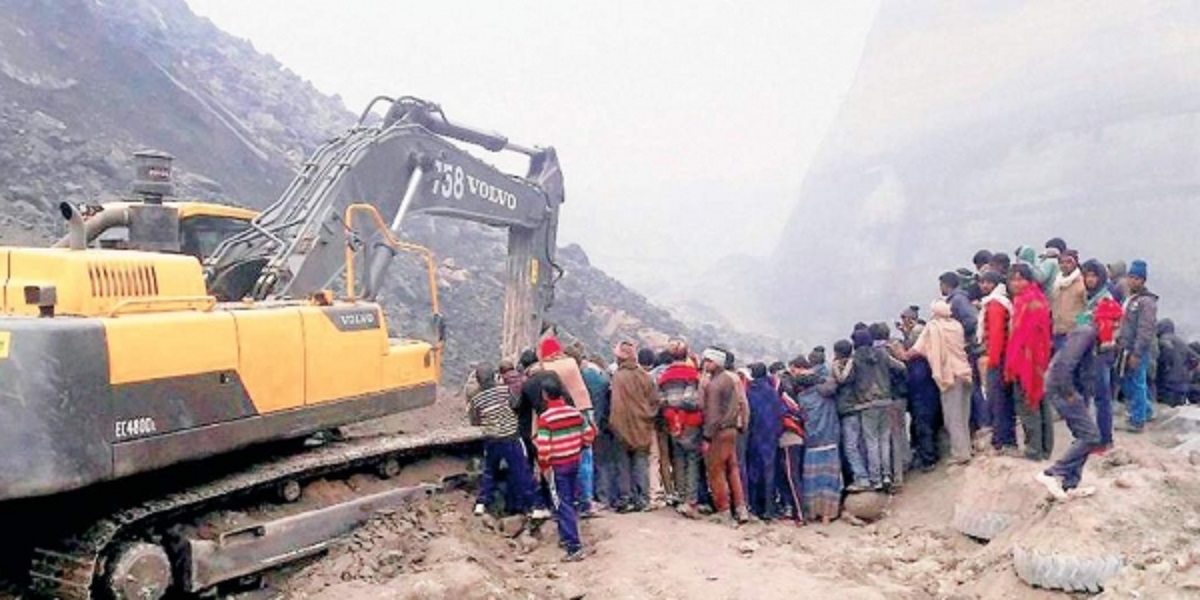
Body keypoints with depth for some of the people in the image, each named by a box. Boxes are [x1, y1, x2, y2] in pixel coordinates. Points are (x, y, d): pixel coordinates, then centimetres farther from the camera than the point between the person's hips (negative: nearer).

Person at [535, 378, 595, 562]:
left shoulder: (545, 418, -18)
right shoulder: (575, 412, -1)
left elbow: (543, 447, -21)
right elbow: (589, 434, 6)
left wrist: (544, 466, -6)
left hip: (557, 465, -6)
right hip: (574, 461, 6)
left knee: (562, 504, -2)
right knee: (569, 501, 21)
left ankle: (574, 546, -8)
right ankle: (566, 536, 35)